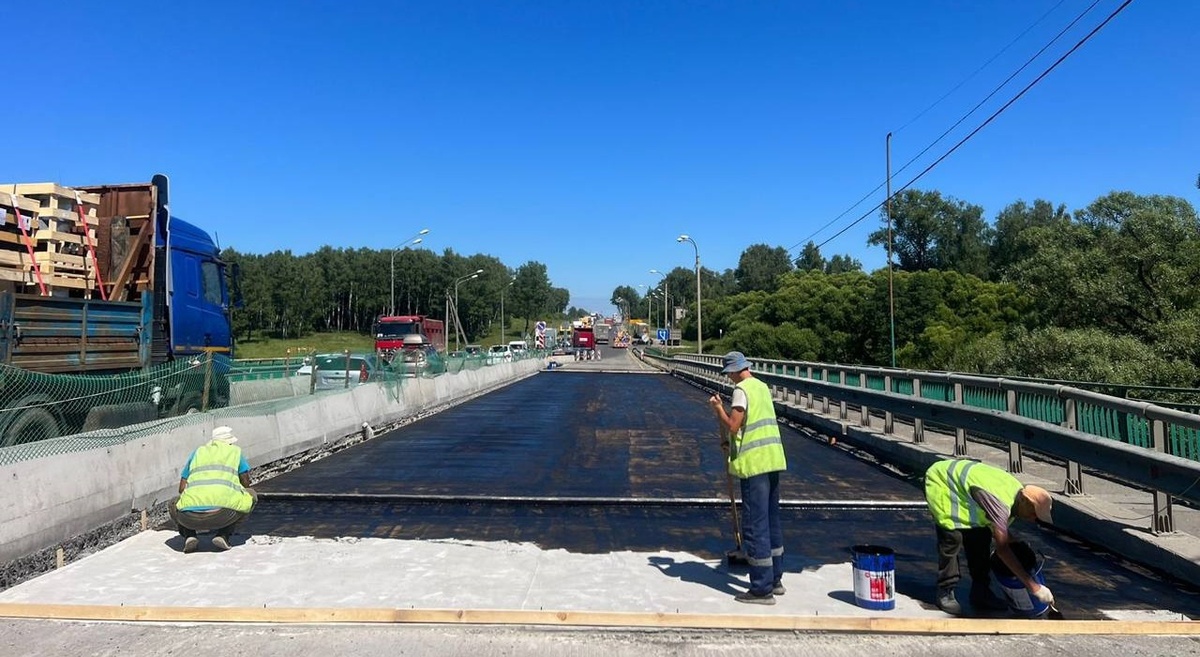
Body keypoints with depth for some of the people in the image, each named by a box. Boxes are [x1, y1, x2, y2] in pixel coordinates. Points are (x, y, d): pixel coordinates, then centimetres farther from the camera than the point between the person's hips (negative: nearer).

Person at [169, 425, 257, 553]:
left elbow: (182, 488, 25)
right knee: (251, 495, 26)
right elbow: (246, 483, 25)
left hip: (190, 517, 3)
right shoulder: (235, 451, 20)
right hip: (223, 514, -3)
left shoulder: (198, 452, 26)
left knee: (174, 505, 37)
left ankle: (189, 535, 10)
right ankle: (223, 535, 10)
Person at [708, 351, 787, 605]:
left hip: (754, 462, -9)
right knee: (771, 521, 18)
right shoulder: (763, 387, 15)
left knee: (755, 526, -3)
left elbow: (732, 426, -18)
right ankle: (775, 579, 28)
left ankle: (762, 589, 2)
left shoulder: (742, 389, -12)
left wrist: (718, 407, -2)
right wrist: (731, 445, 26)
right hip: (773, 459, 9)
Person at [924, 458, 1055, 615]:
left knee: (981, 537, 3)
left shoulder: (1017, 491, -8)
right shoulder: (999, 502, -36)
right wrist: (1034, 587, -35)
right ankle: (945, 593, -7)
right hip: (940, 481, -9)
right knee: (952, 538, -19)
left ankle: (980, 593, 11)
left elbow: (1000, 532, 9)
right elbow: (1002, 549, -36)